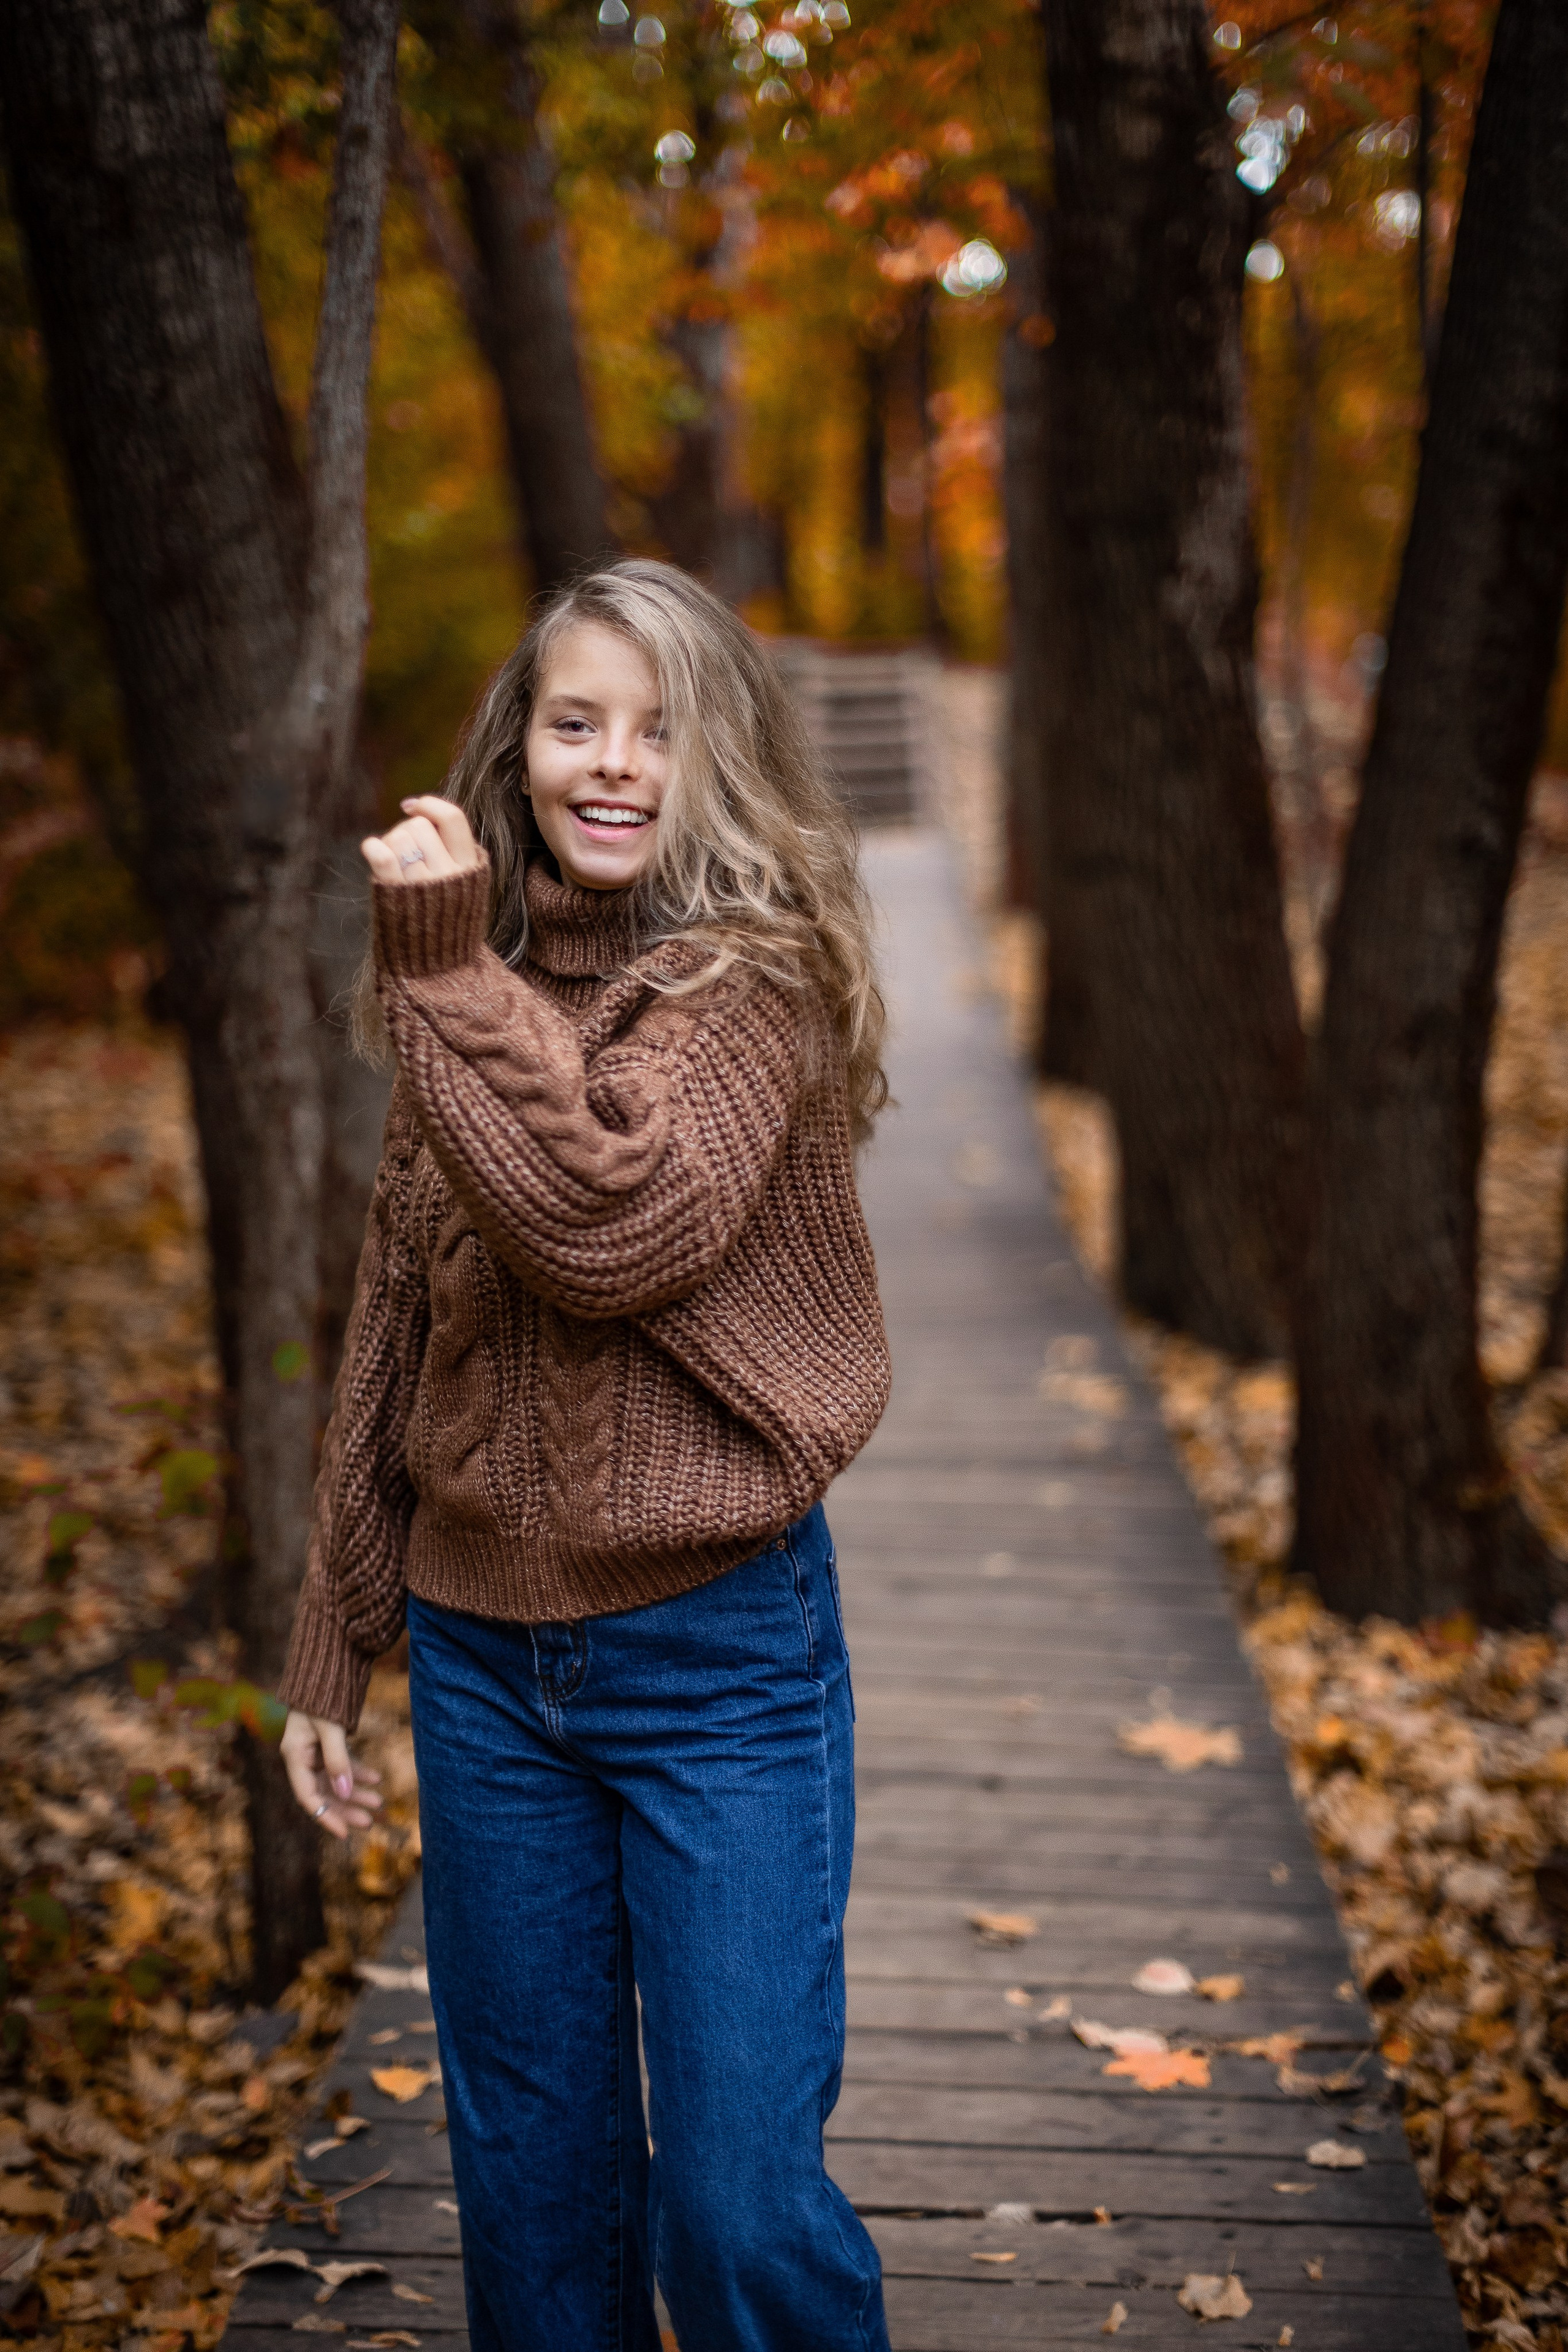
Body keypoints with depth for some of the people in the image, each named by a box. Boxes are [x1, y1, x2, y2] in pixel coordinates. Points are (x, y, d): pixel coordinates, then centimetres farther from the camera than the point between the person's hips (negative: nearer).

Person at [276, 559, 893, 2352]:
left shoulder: (757, 973, -8)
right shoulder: (467, 993, 8)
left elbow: (619, 1230, -25)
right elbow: (390, 1342, 12)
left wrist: (446, 972, -21)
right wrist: (331, 1648, 14)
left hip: (718, 1654, -5)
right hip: (482, 1653, 5)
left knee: (735, 2203, -1)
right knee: (530, 2185, 15)